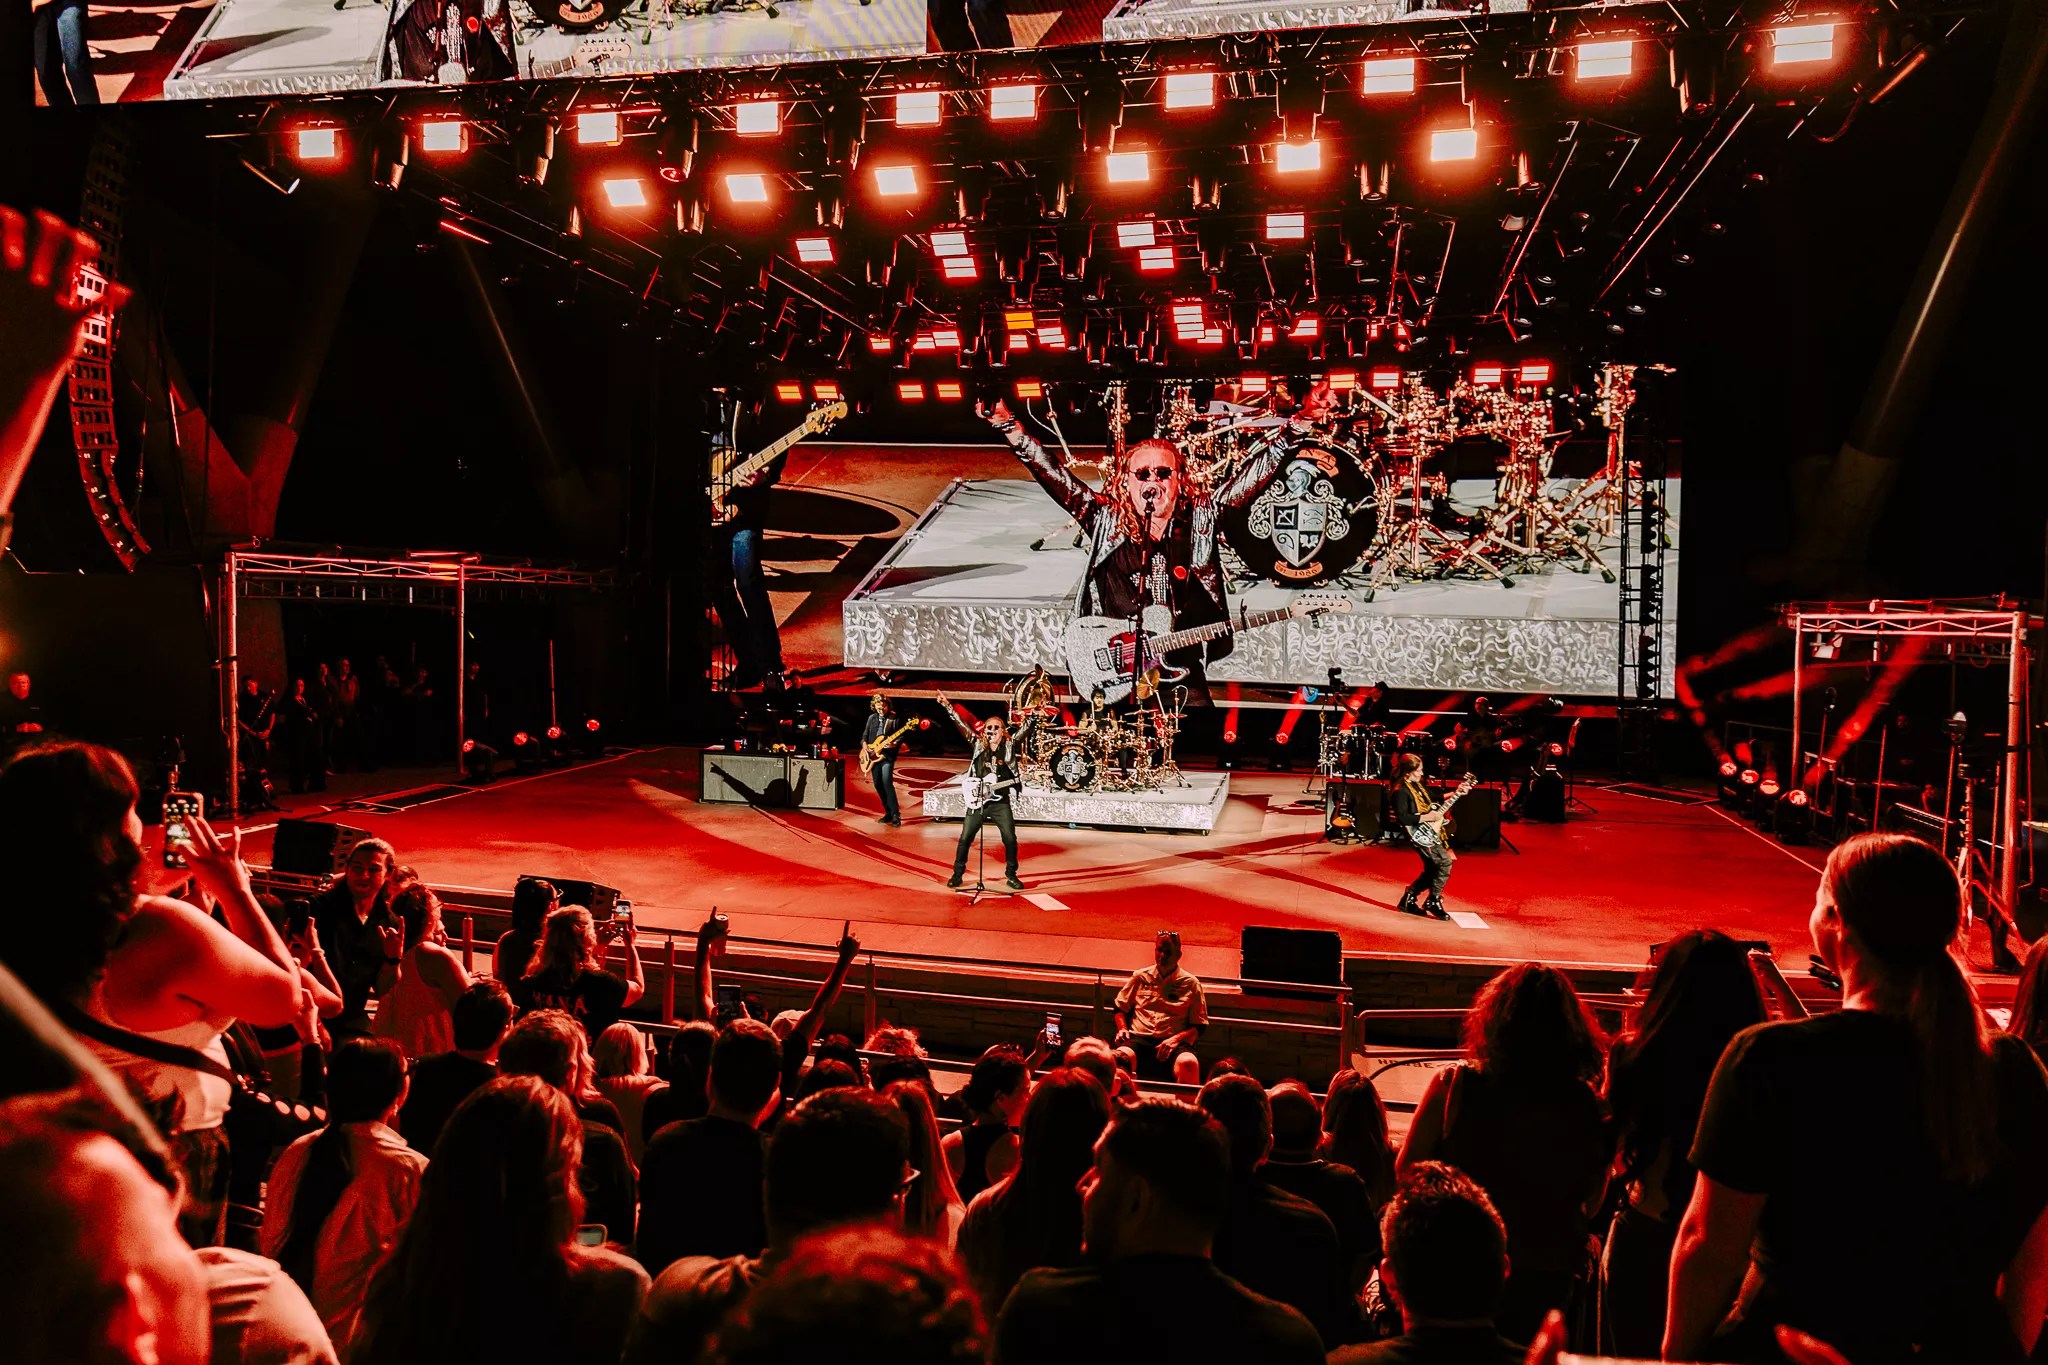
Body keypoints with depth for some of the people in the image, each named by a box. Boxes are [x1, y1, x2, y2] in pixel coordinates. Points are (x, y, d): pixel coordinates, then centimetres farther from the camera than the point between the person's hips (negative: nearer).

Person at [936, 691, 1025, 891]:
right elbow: (961, 725, -2)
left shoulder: (1009, 747, 2)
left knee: (1010, 839, -2)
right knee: (965, 838, 1)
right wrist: (947, 706, -9)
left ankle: (1011, 876, 13)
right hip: (977, 800, 0)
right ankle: (958, 873, 16)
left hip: (1000, 801, 0)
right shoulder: (978, 745, 3)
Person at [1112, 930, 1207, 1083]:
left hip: (1175, 1043, -1)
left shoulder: (1191, 983, 11)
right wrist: (1123, 1029, 7)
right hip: (1139, 1038, 1)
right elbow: (1120, 1007, 27)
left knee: (1189, 1064, -37)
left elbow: (1199, 1026, 10)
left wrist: (1176, 1039, -7)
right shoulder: (1140, 977, 17)